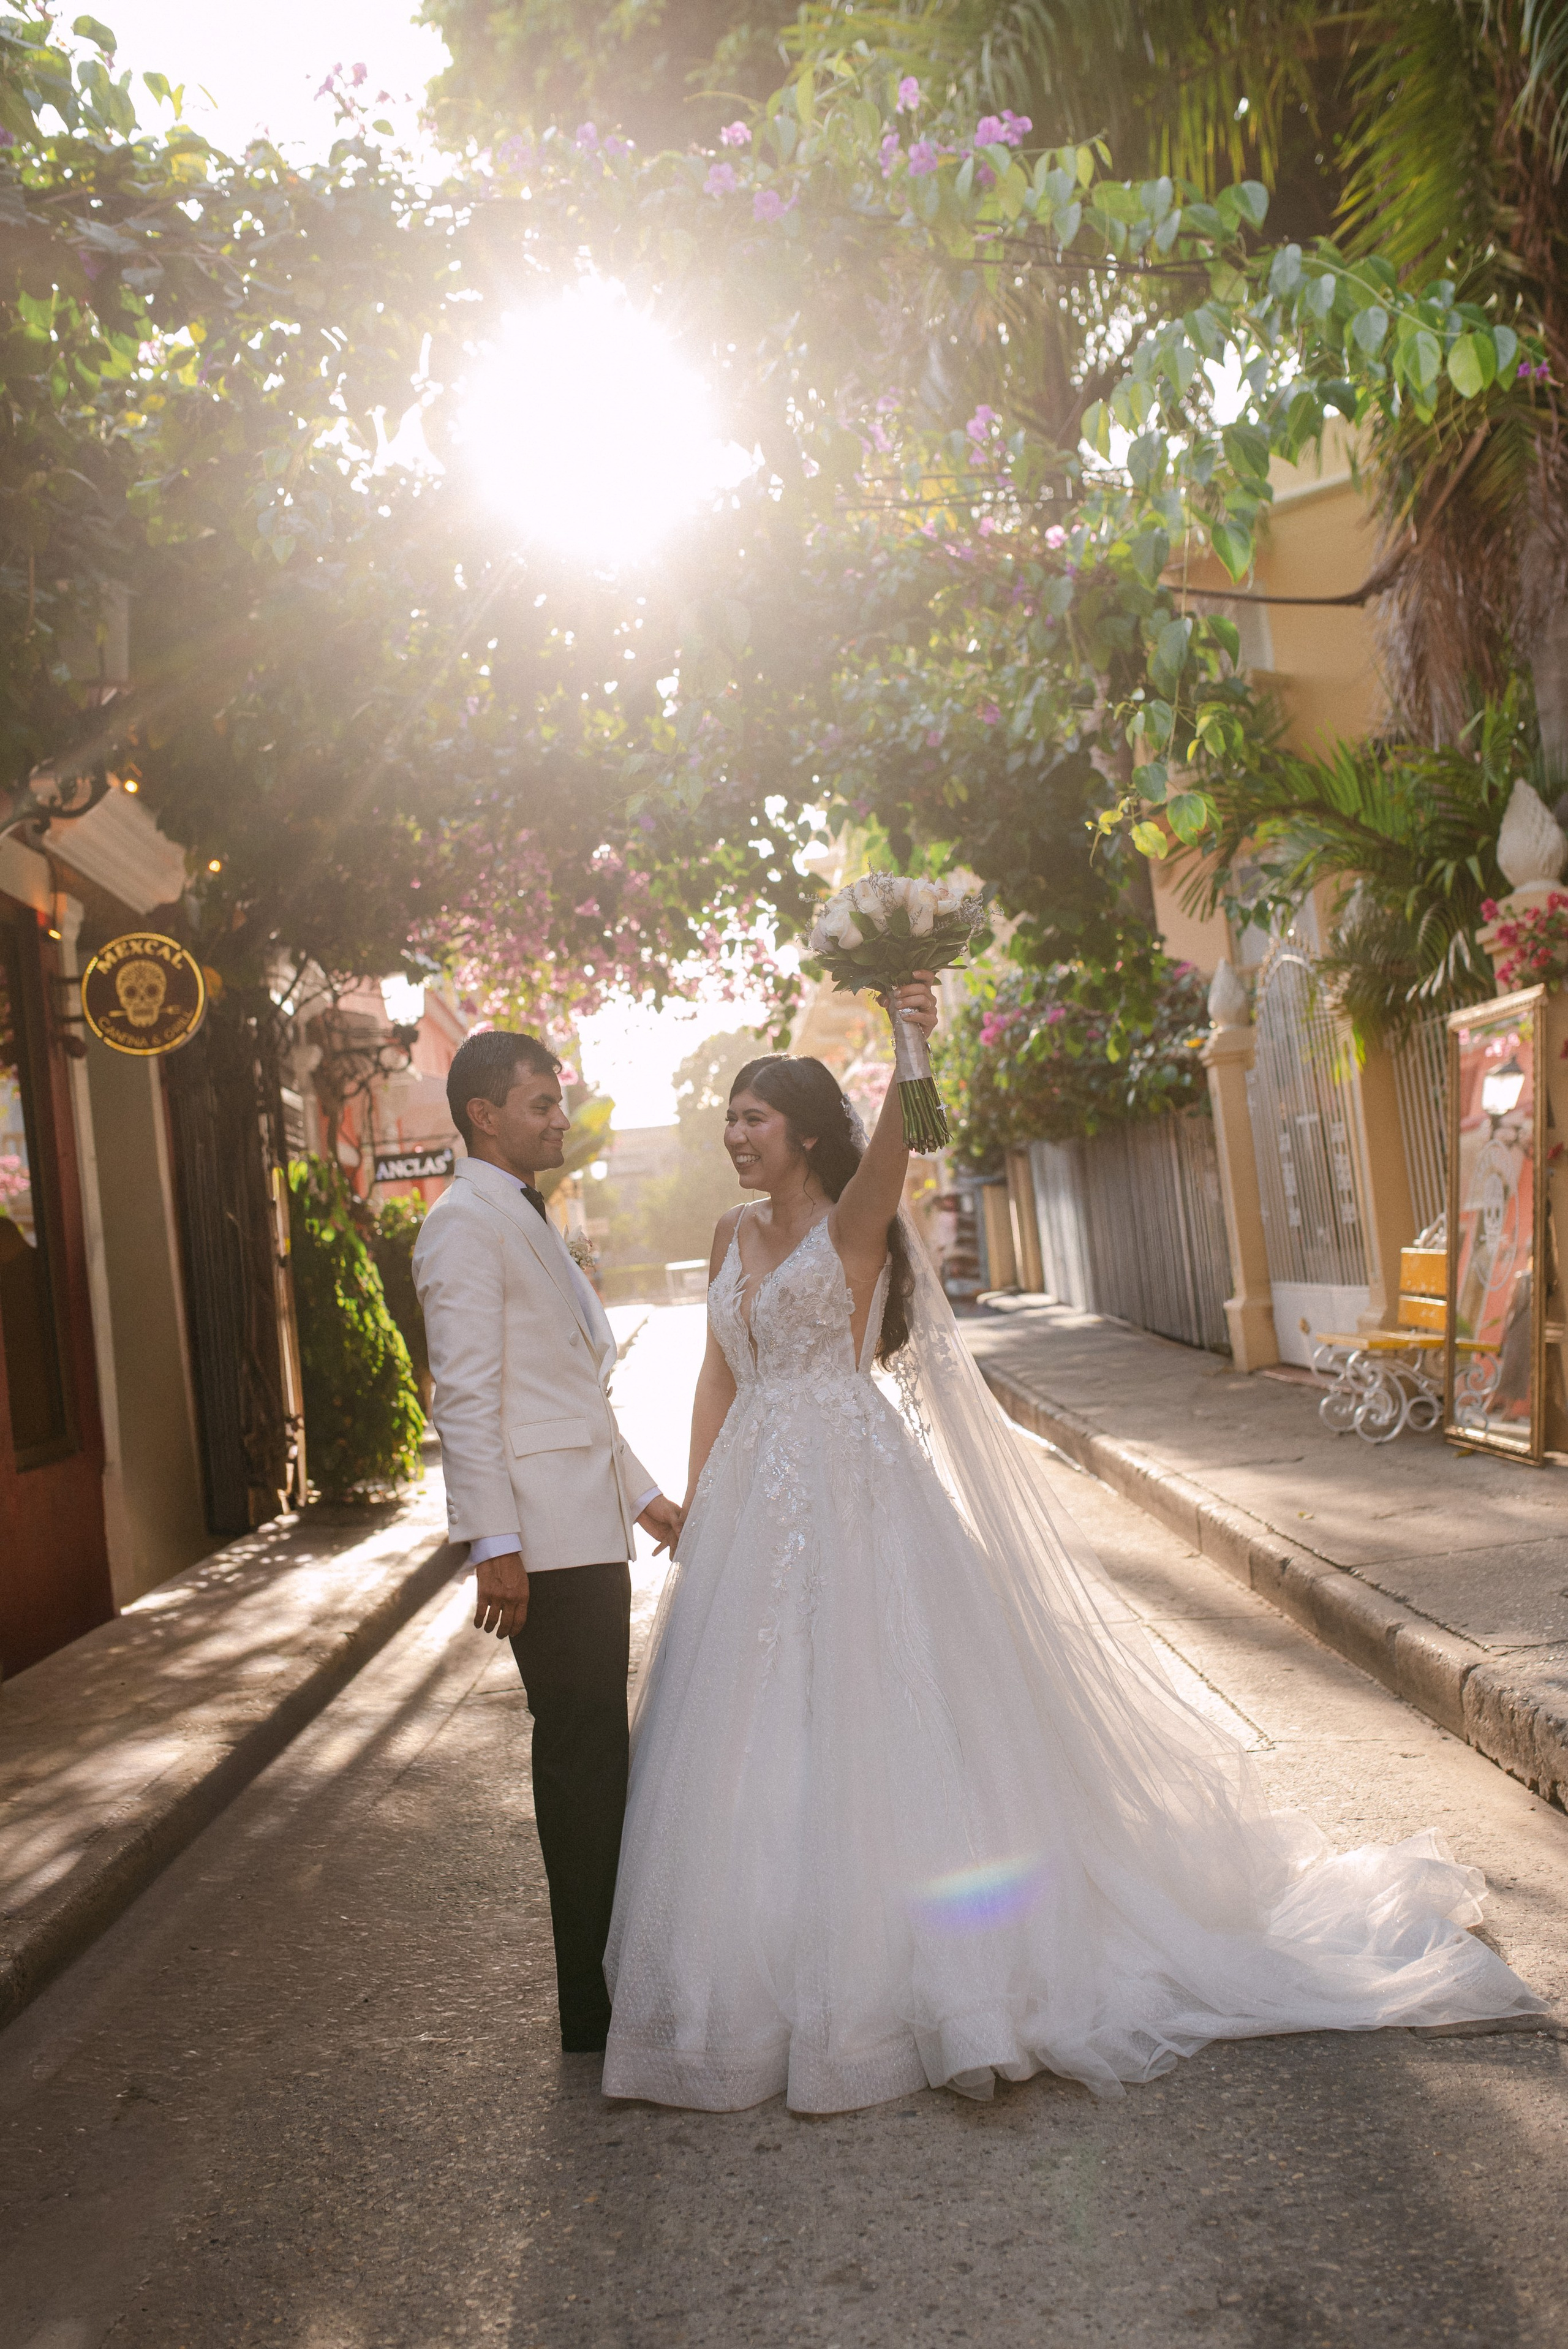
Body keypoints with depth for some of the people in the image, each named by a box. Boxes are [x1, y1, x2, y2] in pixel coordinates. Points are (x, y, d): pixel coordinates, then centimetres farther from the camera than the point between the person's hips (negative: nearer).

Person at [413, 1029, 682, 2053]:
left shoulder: (530, 1220, 20)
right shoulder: (465, 1223, -10)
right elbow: (466, 1396, -17)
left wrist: (642, 1490, 23)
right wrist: (496, 1544, -21)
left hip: (592, 1526, 9)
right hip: (544, 1538, -9)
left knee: (597, 1752, 14)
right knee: (582, 1758, -3)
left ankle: (616, 1969, 26)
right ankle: (595, 2007, 8)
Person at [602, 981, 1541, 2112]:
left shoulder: (854, 1222, -9)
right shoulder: (734, 1236, 11)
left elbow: (892, 1146, -31)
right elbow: (719, 1374, 12)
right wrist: (697, 1505, 7)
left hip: (856, 1490, -6)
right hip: (758, 1502, 7)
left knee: (879, 1725, 0)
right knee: (765, 1738, 11)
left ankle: (932, 1972, 16)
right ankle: (782, 1973, 27)